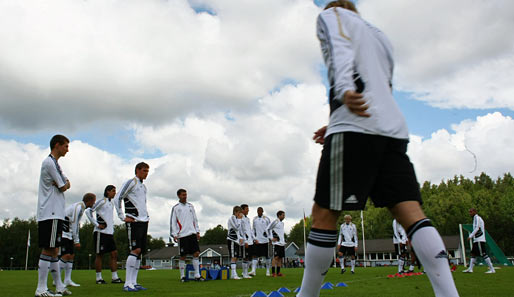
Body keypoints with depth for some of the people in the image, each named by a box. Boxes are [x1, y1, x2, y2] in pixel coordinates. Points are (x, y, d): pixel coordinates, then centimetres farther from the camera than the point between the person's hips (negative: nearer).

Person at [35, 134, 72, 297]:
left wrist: (64, 183, -4)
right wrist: (64, 184, 9)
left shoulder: (54, 163, 21)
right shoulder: (49, 162, -11)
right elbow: (63, 187, -11)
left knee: (54, 250, 11)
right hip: (50, 213, -10)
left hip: (55, 213, 10)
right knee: (48, 250, -9)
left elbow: (67, 184, 16)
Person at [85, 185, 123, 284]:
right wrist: (97, 224, -14)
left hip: (109, 232, 8)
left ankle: (114, 277, 4)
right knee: (99, 255, -1)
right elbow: (88, 211, -12)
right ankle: (99, 278, 6)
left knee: (114, 254, 2)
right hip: (101, 232, -8)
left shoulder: (111, 203, 18)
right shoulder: (102, 201, -6)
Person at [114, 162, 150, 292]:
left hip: (143, 221, 8)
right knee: (135, 250, -15)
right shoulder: (130, 182, -3)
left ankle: (133, 282, 10)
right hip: (133, 221, -8)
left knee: (139, 251, 6)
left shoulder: (143, 187, 21)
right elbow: (117, 199, -8)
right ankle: (127, 284, -12)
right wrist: (122, 217, -10)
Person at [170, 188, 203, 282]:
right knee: (183, 256, -1)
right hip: (182, 235, -4)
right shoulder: (175, 208, 2)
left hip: (192, 233, 4)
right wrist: (174, 234, -8)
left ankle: (197, 275, 2)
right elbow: (172, 222, -1)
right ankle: (182, 276, 11)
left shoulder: (190, 206, 14)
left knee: (196, 253, -2)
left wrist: (197, 231, 11)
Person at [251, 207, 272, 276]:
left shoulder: (266, 219, 2)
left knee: (267, 256, 6)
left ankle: (268, 271, 17)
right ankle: (253, 270, -10)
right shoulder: (254, 219, 10)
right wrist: (254, 238, 4)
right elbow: (253, 229, 14)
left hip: (265, 240, -1)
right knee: (255, 255, -6)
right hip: (257, 240, 2)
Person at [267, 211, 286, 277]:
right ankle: (273, 273, -6)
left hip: (282, 243, 8)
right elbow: (268, 229, -11)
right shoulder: (275, 221, -8)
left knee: (280, 258, 9)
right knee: (276, 257, -9)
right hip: (277, 242, -8)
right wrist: (271, 238, -13)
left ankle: (278, 272, 15)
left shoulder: (282, 223, 17)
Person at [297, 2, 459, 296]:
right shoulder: (381, 36, 36)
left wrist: (344, 90, -26)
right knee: (411, 213, -3)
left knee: (324, 214, -4)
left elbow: (340, 51, -7)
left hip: (355, 128, -7)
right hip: (394, 129, 7)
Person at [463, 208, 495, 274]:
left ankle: (492, 269, -6)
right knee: (473, 254, 7)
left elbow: (477, 228, -18)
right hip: (477, 240, 10)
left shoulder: (476, 217, -8)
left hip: (479, 240, -10)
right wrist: (471, 235, 23)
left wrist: (470, 236, -18)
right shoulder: (479, 218, 21)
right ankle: (470, 269, 6)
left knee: (483, 254, -9)